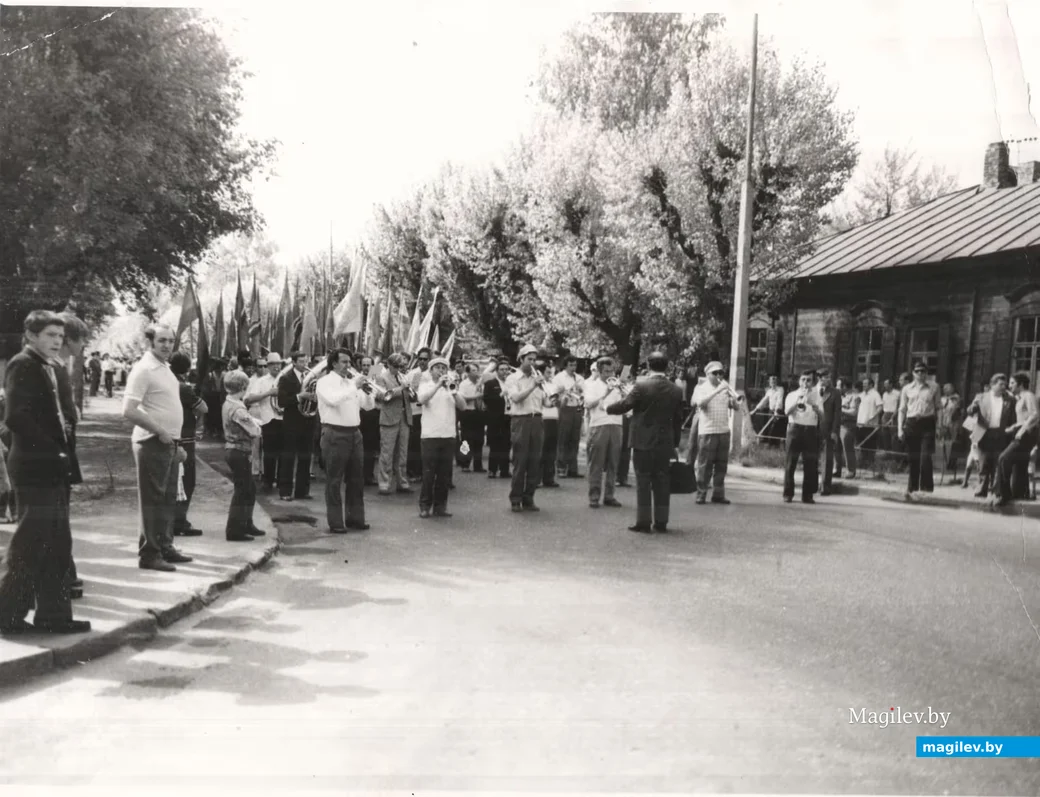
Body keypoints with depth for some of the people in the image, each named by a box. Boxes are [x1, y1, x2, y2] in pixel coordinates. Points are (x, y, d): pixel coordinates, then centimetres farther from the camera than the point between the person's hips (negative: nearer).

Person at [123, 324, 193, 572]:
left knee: (168, 499, 16)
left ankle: (165, 547, 26)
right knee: (152, 500, -2)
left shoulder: (164, 368, 14)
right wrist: (160, 432, -18)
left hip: (168, 444, 9)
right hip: (153, 443, -9)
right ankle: (149, 554, 6)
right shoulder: (143, 370, -14)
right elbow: (129, 411, -23)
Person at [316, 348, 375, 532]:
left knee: (356, 479, 11)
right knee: (334, 481, 0)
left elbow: (369, 406, 13)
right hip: (335, 434, -6)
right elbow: (333, 400, -25)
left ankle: (355, 518, 20)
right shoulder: (325, 382, -5)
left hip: (354, 433, 7)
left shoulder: (351, 382, 13)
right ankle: (335, 523, 5)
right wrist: (354, 386, -21)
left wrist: (366, 392, -7)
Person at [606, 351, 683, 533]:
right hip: (665, 443, 4)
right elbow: (677, 420, 7)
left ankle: (643, 523, 3)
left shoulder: (641, 386, -12)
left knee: (643, 483, 2)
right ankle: (661, 522, 14)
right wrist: (675, 443, 15)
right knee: (662, 483, 10)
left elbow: (624, 405, -6)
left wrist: (608, 408, 13)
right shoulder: (676, 391, 2)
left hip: (644, 442, -4)